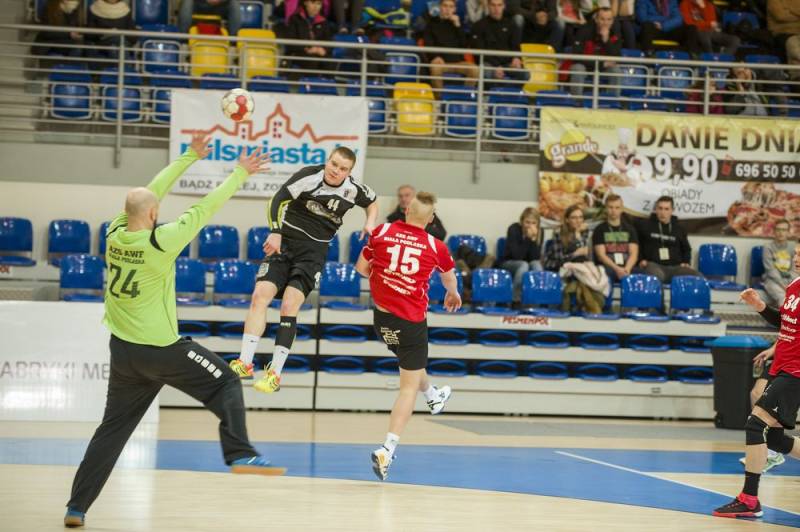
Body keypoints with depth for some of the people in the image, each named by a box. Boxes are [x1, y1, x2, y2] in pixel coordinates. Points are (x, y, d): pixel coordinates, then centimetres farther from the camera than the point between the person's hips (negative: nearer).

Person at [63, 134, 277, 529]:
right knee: (226, 384, 11)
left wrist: (190, 156, 17)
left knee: (112, 429, 13)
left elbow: (151, 191, 9)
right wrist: (241, 174, 2)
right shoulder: (160, 242, -18)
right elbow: (205, 209, -10)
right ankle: (240, 454, -2)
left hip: (122, 349, 6)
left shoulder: (115, 234, -2)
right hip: (161, 350, -6)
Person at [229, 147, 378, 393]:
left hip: (314, 251, 0)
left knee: (289, 306, -13)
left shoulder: (353, 190, -4)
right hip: (285, 241, 0)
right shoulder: (309, 176, -14)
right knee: (260, 295, -14)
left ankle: (275, 373, -9)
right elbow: (277, 200, -18)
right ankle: (245, 363, -10)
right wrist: (276, 232, -30)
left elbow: (372, 202, 18)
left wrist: (370, 224, 0)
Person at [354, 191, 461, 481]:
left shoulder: (382, 232, -8)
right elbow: (449, 278, 13)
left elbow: (361, 267, 3)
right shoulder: (436, 246, -9)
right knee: (408, 386, 0)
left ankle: (433, 396, 59)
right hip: (412, 321, -4)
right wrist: (453, 294, 36)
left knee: (412, 362, 31)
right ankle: (387, 449, -12)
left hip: (382, 315, 4)